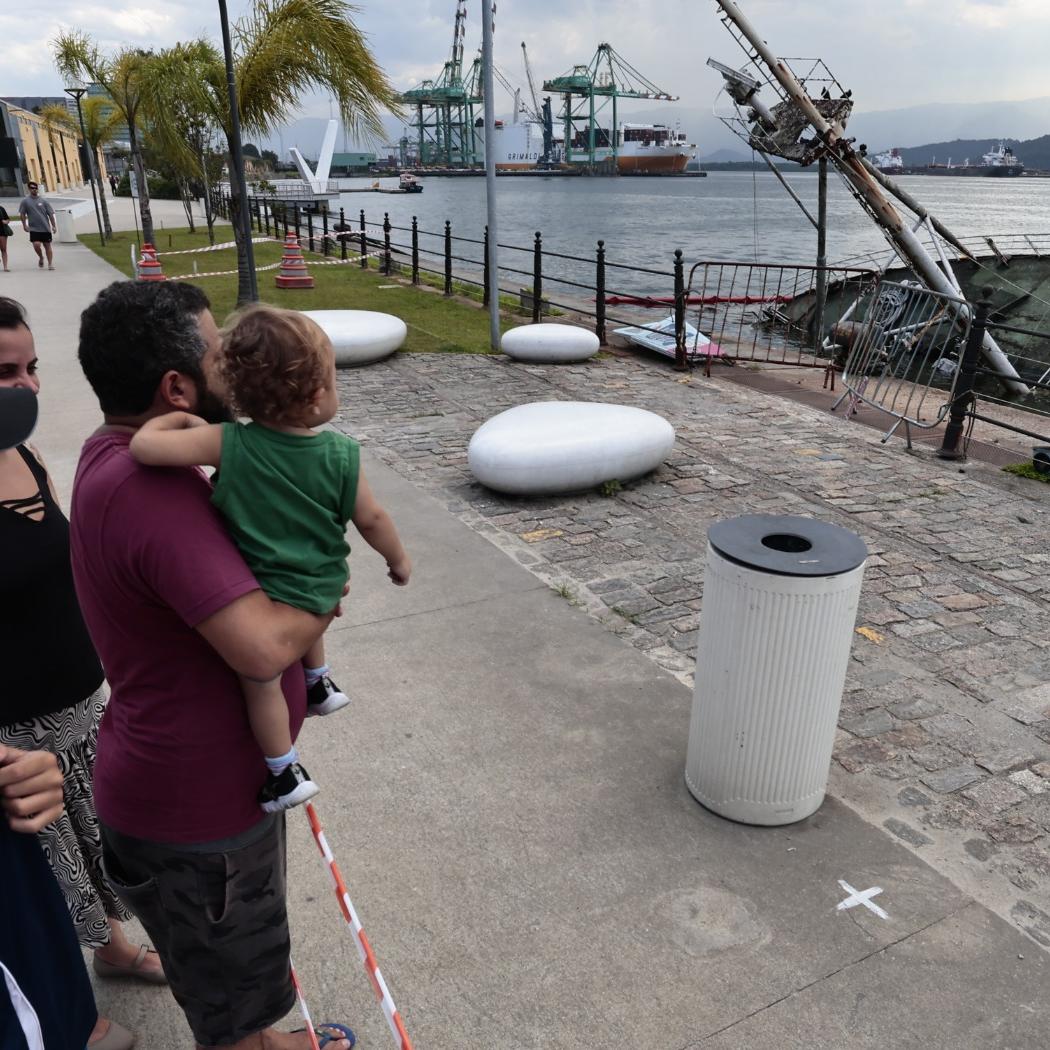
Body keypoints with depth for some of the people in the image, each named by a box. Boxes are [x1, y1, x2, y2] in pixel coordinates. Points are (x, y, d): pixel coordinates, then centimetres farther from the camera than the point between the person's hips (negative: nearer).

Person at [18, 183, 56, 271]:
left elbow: (50, 214, 3)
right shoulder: (25, 201, 1)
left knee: (47, 245, 5)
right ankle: (41, 258, 13)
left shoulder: (43, 201, 2)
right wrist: (24, 225, 0)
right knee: (36, 245, -15)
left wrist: (53, 226, -2)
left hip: (45, 228, 1)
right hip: (34, 228, -1)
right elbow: (22, 214, 6)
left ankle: (50, 264, 13)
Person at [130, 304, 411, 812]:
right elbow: (371, 519, -4)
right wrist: (399, 560, 15)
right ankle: (319, 683, 52)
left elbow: (145, 445, -27)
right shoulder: (341, 454, -13)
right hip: (322, 584, 4)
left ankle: (285, 773, 27)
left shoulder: (228, 444, -21)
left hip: (263, 592, -4)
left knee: (260, 675, 15)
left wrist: (181, 419, -5)